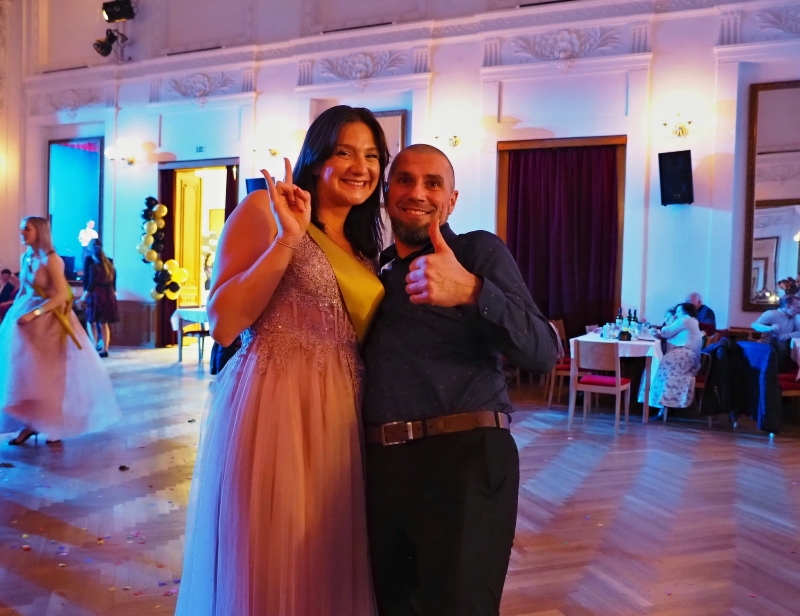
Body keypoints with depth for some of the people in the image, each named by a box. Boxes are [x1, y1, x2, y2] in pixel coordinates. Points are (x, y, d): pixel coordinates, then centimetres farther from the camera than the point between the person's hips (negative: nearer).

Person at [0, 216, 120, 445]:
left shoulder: (51, 259, -13)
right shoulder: (26, 257, 8)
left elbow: (62, 294, -19)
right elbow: (23, 290, 14)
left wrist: (34, 313, -24)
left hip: (49, 320, -7)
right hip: (27, 316, 7)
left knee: (49, 373, 2)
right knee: (24, 370, 4)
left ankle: (54, 423, 15)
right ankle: (30, 423, 11)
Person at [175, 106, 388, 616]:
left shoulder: (364, 250, 16)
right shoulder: (264, 211, -3)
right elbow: (223, 324, -13)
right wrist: (289, 239, -18)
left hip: (341, 420, 6)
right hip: (273, 409, -6)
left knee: (325, 571, 14)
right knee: (269, 567, 6)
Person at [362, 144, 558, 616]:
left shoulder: (480, 251, 2)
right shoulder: (376, 269, 19)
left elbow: (543, 354, -10)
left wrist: (471, 292, -27)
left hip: (464, 459, -5)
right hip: (382, 464, 6)